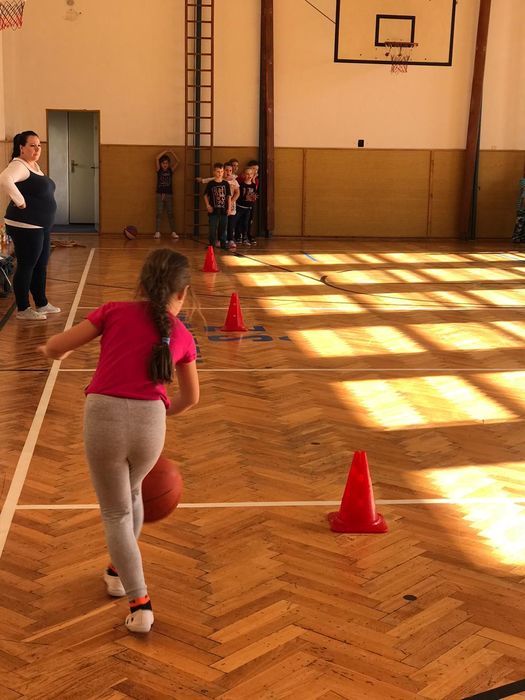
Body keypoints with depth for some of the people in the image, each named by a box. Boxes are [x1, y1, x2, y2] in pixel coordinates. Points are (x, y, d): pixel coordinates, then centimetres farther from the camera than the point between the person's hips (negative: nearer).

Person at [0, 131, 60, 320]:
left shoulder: (35, 165, 15)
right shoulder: (18, 165, -15)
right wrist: (20, 202, -27)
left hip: (42, 226, 10)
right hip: (25, 227, -10)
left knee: (41, 266, 16)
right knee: (26, 267, -3)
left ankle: (42, 304, 27)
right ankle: (23, 310, 4)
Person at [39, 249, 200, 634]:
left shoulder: (116, 311, 5)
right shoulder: (182, 336, 12)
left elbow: (55, 347, 5)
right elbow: (191, 397, 24)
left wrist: (55, 351, 29)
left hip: (103, 417, -2)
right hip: (150, 421, 2)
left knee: (116, 512, 16)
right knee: (132, 492, 32)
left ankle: (140, 603, 9)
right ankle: (120, 570, 50)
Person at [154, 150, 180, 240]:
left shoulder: (171, 171, 5)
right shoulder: (159, 170, 3)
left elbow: (177, 161, -2)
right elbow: (157, 158, -7)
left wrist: (172, 152, -7)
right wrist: (165, 152, -3)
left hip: (169, 195, 1)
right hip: (160, 194, -1)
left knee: (170, 214, 4)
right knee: (159, 213, -3)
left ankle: (173, 232, 4)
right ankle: (157, 232, -4)